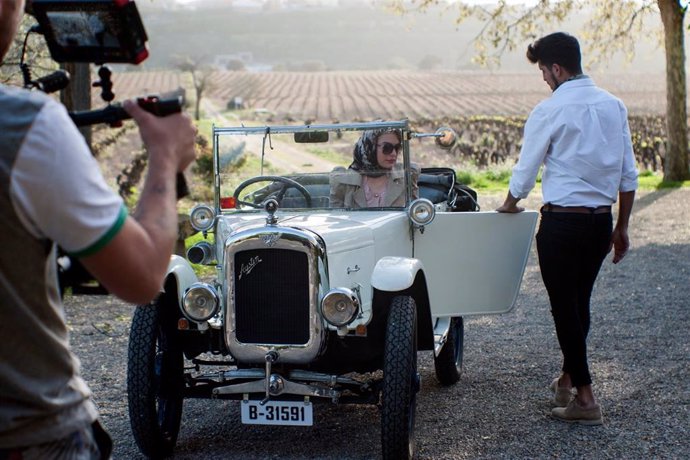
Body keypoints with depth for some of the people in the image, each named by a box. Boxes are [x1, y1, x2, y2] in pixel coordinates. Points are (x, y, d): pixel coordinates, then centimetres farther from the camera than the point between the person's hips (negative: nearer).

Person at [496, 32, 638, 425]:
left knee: (564, 306, 2)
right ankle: (568, 379, 33)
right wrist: (622, 228, 16)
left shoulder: (550, 110, -11)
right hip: (602, 219, 6)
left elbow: (525, 172, -2)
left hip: (562, 221, -6)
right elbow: (629, 175, 8)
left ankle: (586, 398, 2)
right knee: (581, 303, 18)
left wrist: (510, 206, 18)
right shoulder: (614, 105, 6)